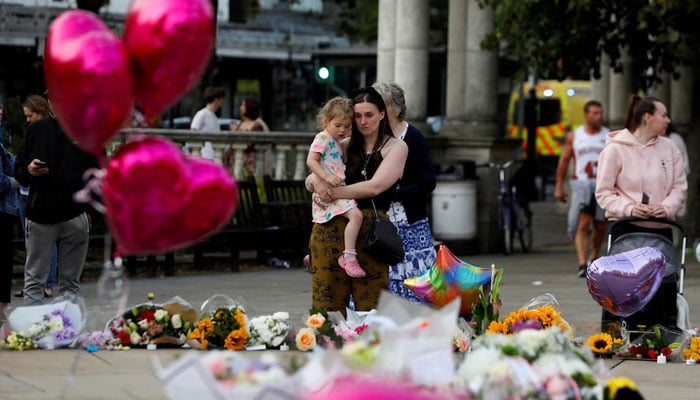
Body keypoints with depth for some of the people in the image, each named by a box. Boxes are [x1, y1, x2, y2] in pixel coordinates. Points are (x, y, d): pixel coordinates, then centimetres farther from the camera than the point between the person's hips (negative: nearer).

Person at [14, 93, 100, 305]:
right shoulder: (36, 129, 7)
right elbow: (19, 172, 11)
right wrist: (29, 171, -12)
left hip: (74, 215, -1)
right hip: (40, 215, 1)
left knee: (70, 282, 6)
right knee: (34, 281, 0)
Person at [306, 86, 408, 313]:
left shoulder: (396, 147, 4)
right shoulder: (346, 146, 15)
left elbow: (375, 186, -10)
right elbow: (310, 180, 15)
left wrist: (335, 193, -11)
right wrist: (316, 181, -9)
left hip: (371, 228, -3)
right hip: (332, 225, 3)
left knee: (370, 306, -5)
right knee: (328, 303, 0)